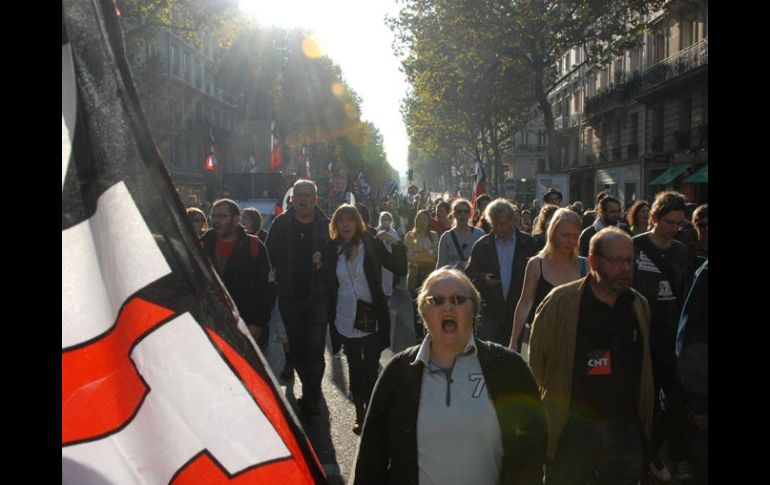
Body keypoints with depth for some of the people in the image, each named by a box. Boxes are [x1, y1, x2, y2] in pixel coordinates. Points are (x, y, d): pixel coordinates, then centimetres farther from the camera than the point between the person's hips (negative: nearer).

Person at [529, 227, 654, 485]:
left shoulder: (640, 306, 4)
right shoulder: (561, 301, -10)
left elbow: (645, 368, 13)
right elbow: (537, 358, -5)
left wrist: (644, 422, 13)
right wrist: (552, 404, 0)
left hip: (626, 430, 4)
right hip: (571, 428, -4)